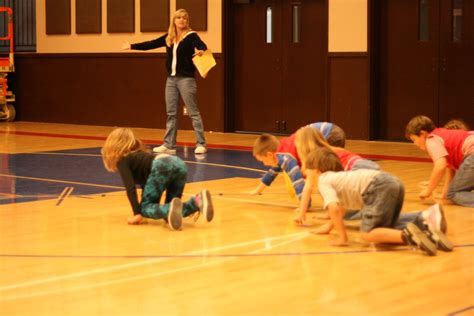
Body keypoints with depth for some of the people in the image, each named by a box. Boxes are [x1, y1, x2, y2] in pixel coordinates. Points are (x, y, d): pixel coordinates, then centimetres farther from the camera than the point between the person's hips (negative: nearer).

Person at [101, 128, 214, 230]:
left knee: (145, 208, 5)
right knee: (171, 216, 14)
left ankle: (171, 209, -26)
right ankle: (197, 201, -13)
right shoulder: (139, 155, 38)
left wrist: (137, 214, 1)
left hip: (161, 166, -7)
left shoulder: (122, 161, 17)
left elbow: (130, 188, 2)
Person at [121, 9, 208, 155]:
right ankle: (169, 145, 13)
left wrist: (201, 51, -48)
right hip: (171, 79, 6)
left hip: (186, 79, -6)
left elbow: (202, 45, -24)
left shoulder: (191, 36, -6)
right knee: (171, 113, 8)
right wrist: (132, 46, 23)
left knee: (193, 112, -5)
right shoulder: (169, 38, 10)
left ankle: (201, 144, -1)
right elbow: (151, 44, 19)